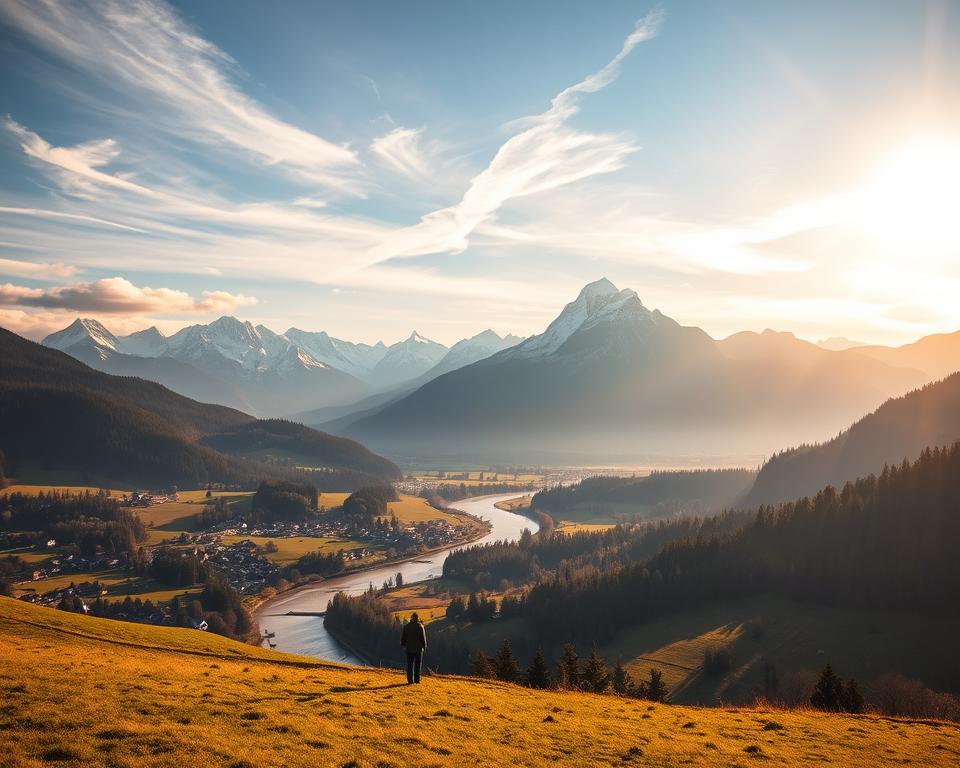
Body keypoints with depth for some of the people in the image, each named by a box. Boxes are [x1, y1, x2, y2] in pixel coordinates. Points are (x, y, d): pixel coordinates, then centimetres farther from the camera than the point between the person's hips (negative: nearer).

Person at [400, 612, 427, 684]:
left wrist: (403, 644, 19)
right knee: (418, 664, 7)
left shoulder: (406, 626, 0)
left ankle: (410, 680, 3)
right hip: (418, 648, -2)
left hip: (409, 648, 2)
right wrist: (424, 647, 5)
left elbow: (403, 637, 5)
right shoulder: (420, 626, -7)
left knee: (410, 665, 6)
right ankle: (417, 679, 6)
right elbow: (423, 638, -5)